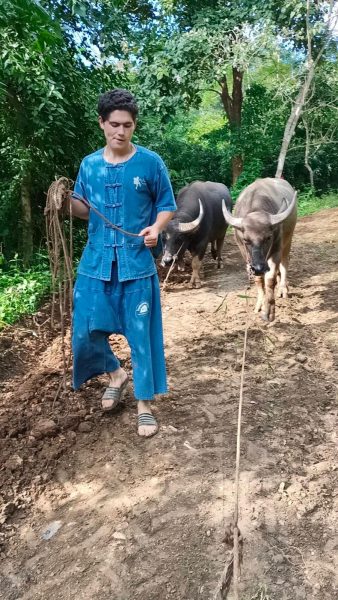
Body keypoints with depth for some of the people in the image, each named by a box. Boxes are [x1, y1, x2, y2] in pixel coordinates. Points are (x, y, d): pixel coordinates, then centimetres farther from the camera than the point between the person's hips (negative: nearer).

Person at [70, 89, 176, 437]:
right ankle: (115, 373, 36)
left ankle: (144, 404, 20)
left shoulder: (151, 163, -2)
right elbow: (85, 210, 14)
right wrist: (66, 199, -6)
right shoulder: (89, 165, 7)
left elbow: (167, 205, 4)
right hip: (96, 262, 3)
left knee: (141, 333, 2)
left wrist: (156, 228, -16)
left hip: (136, 263, -3)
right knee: (85, 330, 6)